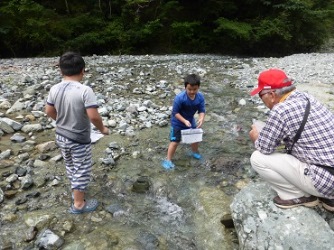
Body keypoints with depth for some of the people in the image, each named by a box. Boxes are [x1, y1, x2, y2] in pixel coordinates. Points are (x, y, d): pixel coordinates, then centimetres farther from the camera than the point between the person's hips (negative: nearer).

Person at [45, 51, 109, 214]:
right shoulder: (85, 90, -24)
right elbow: (93, 116, -28)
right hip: (79, 140, -6)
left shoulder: (55, 89, -5)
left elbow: (49, 112, 5)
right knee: (82, 171, 11)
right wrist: (102, 129, -9)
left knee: (70, 166, 26)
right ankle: (78, 204, 25)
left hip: (61, 136, 7)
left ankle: (76, 190, 48)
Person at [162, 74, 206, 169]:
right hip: (177, 123, -5)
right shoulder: (179, 98, -32)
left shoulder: (200, 97, -18)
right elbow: (175, 112, -25)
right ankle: (168, 160, 11)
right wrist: (184, 121, -33)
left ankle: (195, 152, 48)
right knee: (175, 142, -4)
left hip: (190, 120, 5)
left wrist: (201, 119, -33)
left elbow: (202, 110, -13)